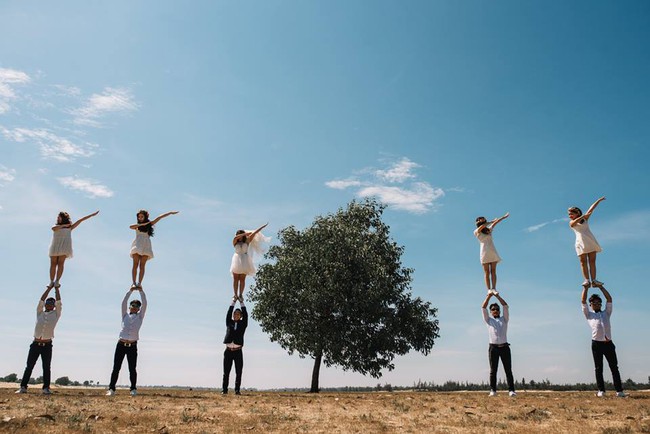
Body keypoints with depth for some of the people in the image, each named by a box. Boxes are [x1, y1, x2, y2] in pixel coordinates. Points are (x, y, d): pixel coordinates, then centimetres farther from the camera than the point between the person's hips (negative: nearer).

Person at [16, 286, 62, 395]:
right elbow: (41, 300, 7)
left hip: (47, 345, -1)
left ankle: (46, 388, 0)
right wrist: (49, 288, 9)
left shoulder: (55, 314, 10)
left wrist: (56, 288, 7)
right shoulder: (39, 313, 13)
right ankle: (23, 387, 5)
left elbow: (58, 302, 3)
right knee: (29, 366, 2)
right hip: (36, 344, 1)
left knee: (46, 367, -1)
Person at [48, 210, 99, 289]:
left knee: (60, 264, -11)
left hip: (64, 248, -1)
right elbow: (53, 228, -5)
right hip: (54, 247, 1)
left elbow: (80, 220, 14)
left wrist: (92, 215, 13)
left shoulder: (69, 227, 17)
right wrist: (64, 225, -11)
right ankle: (51, 281, 4)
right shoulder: (56, 227, 20)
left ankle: (57, 281, -7)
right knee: (53, 264, -4)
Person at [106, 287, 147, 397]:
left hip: (132, 346, -1)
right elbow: (123, 303, 5)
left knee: (132, 369, 1)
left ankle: (133, 389, 7)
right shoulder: (125, 315, 15)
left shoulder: (140, 316, 13)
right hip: (121, 345, 1)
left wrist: (141, 291, -2)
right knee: (116, 368, -1)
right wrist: (130, 291, -2)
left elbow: (144, 304, 3)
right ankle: (111, 389, 3)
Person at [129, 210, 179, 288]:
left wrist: (170, 213, 16)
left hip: (146, 246, 0)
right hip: (137, 245, 0)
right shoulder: (137, 226, 18)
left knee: (142, 266, -6)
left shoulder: (149, 224, 18)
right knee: (135, 265, -9)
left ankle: (139, 283, -12)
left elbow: (159, 217, 16)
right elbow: (130, 227, -4)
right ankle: (134, 283, -14)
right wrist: (141, 224, -8)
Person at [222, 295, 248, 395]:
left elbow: (245, 315, 1)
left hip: (238, 351, 0)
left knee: (238, 372, -1)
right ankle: (224, 390, 5)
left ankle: (237, 390, 2)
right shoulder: (229, 323, 12)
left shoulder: (243, 324, 11)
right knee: (226, 372, 2)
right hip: (228, 350, 0)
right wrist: (233, 301, 2)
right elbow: (229, 313, 3)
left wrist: (241, 302, 3)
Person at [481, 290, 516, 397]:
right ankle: (493, 390, 3)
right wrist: (489, 296, 0)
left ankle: (511, 390, -2)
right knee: (493, 370, 1)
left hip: (504, 347, 0)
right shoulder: (488, 320, 13)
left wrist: (498, 296, -2)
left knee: (508, 370, -2)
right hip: (493, 347, 0)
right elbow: (483, 308, 4)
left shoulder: (504, 319, 15)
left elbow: (505, 306, 4)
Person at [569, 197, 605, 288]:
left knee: (592, 261, -5)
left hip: (590, 241, 2)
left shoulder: (585, 219, 20)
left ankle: (594, 280, -10)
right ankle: (587, 280, -17)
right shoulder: (571, 223, 14)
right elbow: (574, 223, -9)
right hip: (580, 242, -2)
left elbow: (591, 209, 14)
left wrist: (598, 200, 8)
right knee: (583, 261, -10)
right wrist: (583, 216, -19)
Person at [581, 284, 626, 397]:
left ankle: (619, 391, 0)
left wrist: (601, 287, 15)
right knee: (599, 368, 1)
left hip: (608, 343, 2)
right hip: (596, 344, -2)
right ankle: (601, 391, 3)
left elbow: (609, 299, 15)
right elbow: (583, 301, 8)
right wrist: (585, 288, 11)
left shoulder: (606, 313, 21)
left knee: (614, 367, 0)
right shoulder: (589, 314, 15)